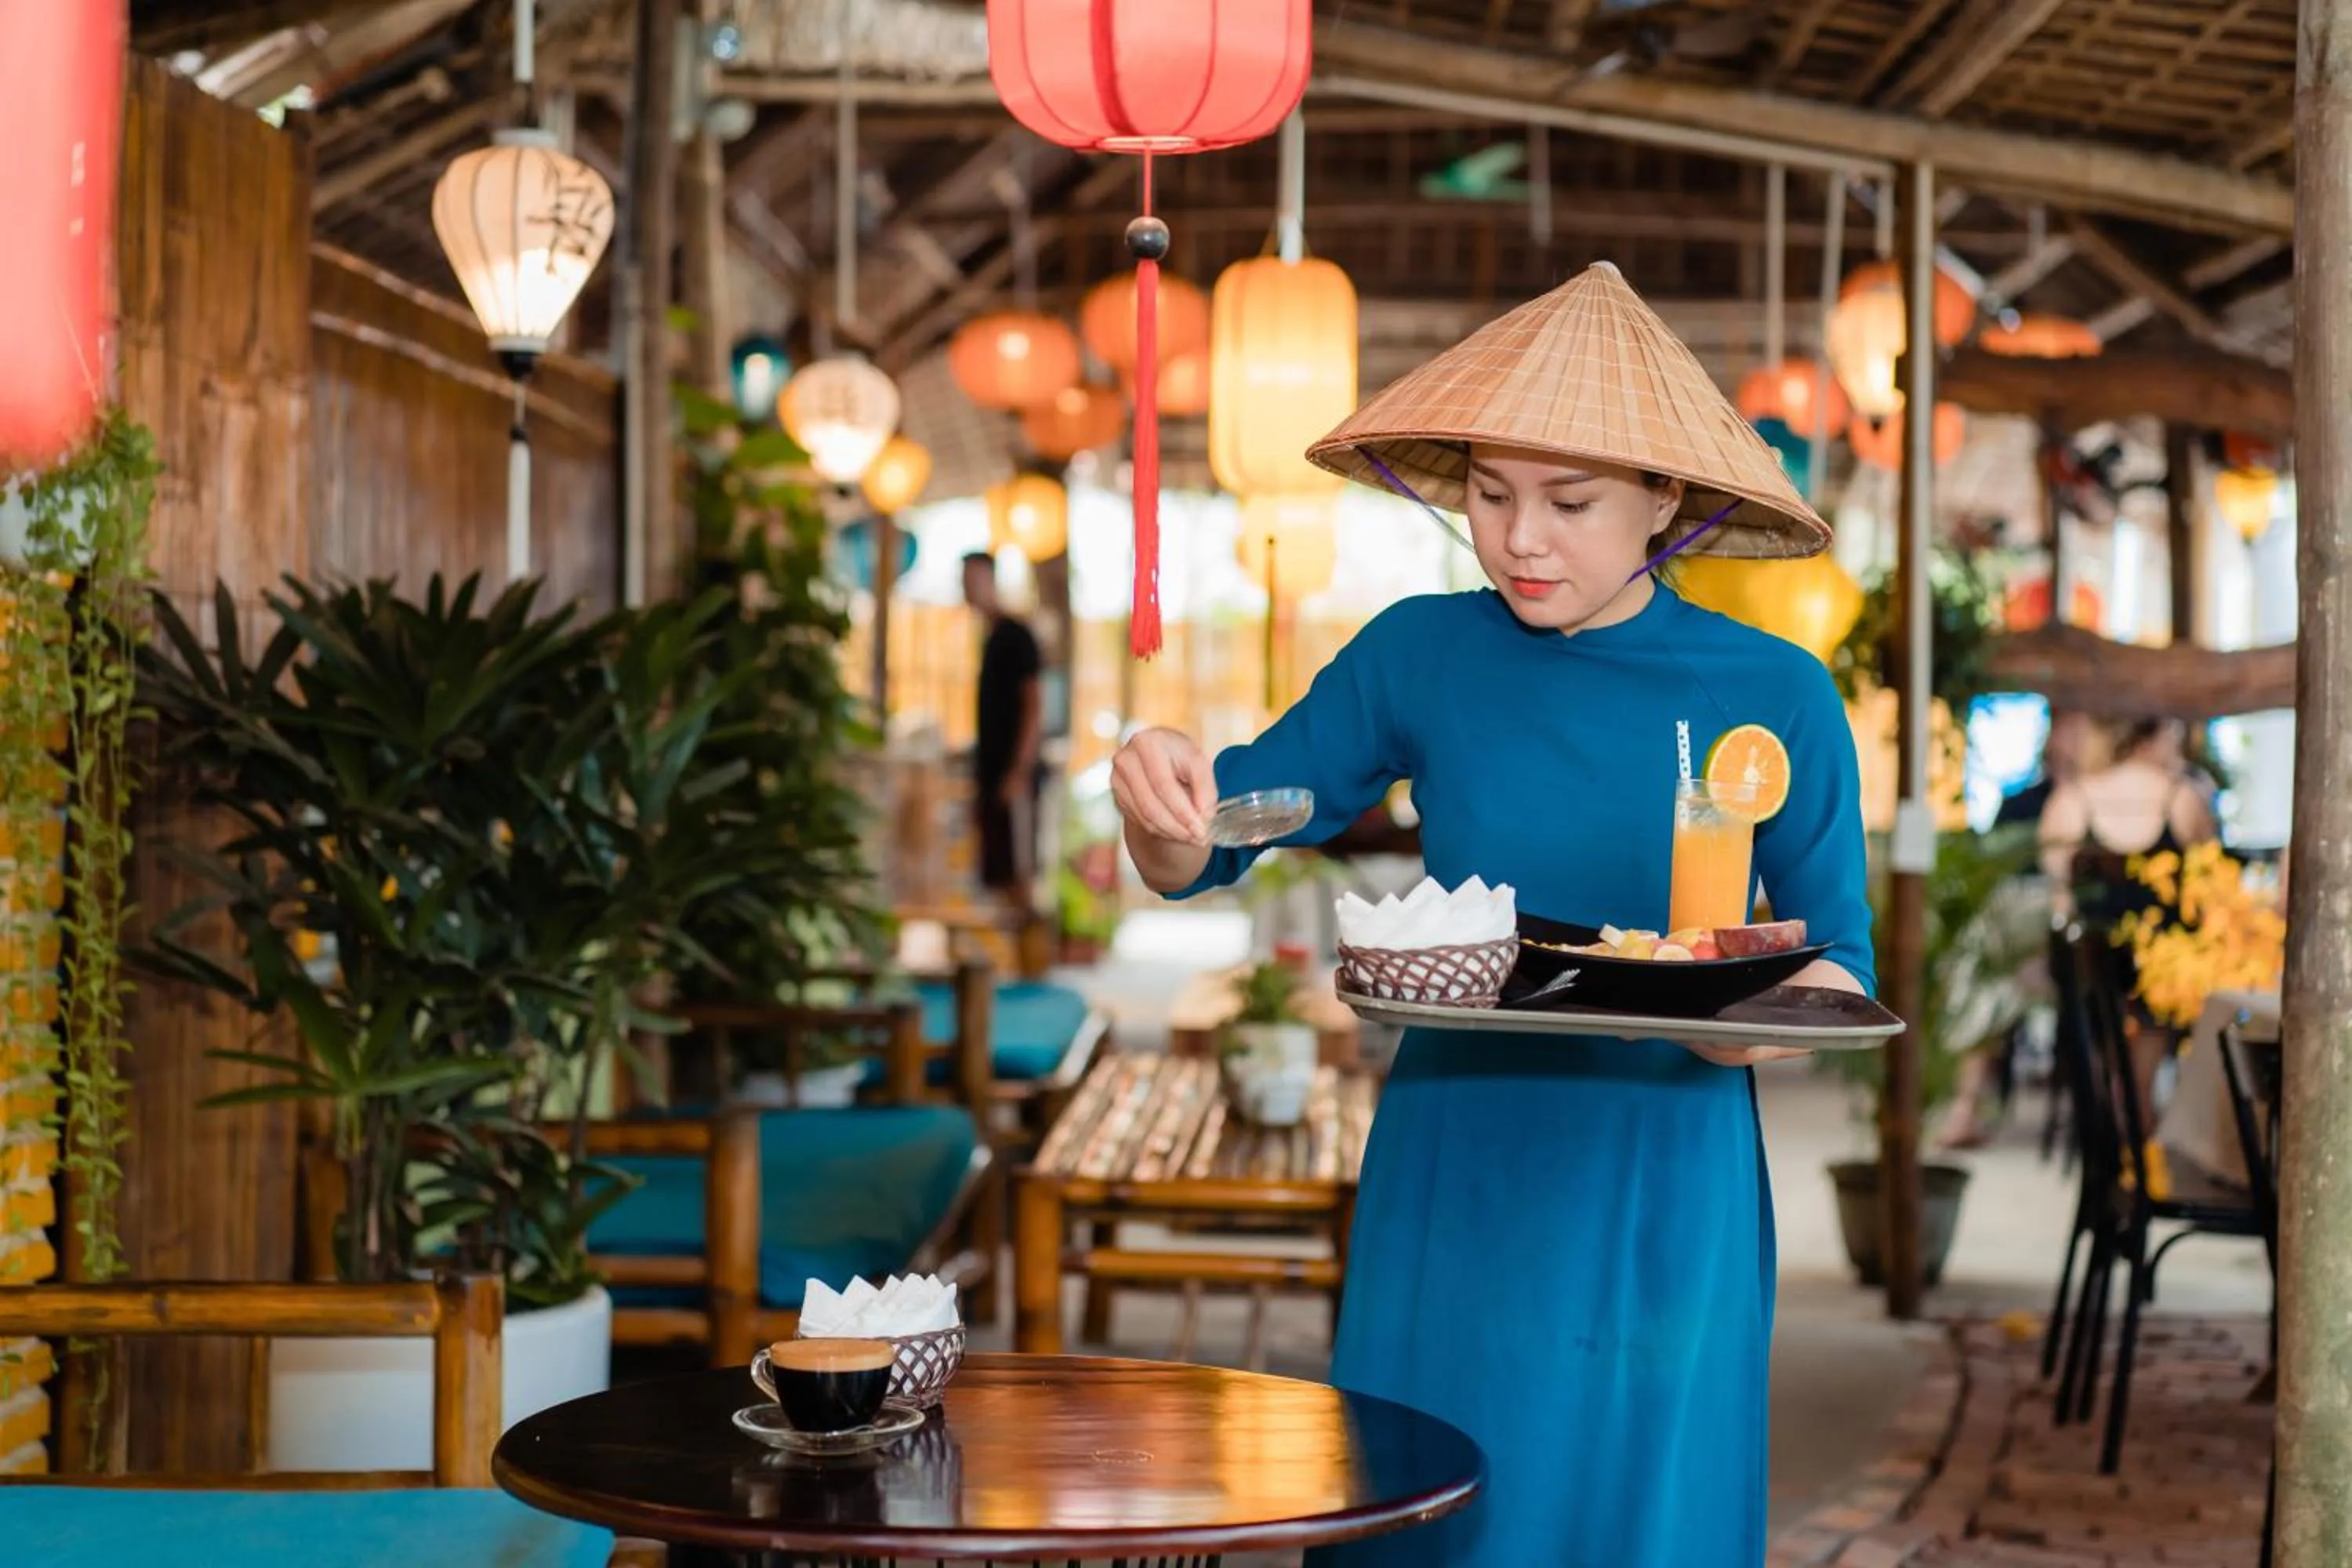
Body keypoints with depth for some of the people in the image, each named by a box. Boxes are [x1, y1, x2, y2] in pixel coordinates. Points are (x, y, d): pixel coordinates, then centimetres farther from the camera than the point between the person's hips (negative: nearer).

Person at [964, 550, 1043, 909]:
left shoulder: (1016, 636, -8)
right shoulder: (991, 639, 18)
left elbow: (1035, 707, -14)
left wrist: (1019, 772, -20)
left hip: (1013, 777, -9)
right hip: (992, 776, 9)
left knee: (1017, 874, -9)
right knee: (996, 876, 8)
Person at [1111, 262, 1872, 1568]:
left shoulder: (1772, 694, -5)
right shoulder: (1422, 655, -2)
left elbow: (1842, 960, 1)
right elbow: (1197, 862, 2)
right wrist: (1162, 797, -21)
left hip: (1660, 1196, -1)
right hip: (1447, 1182, 2)